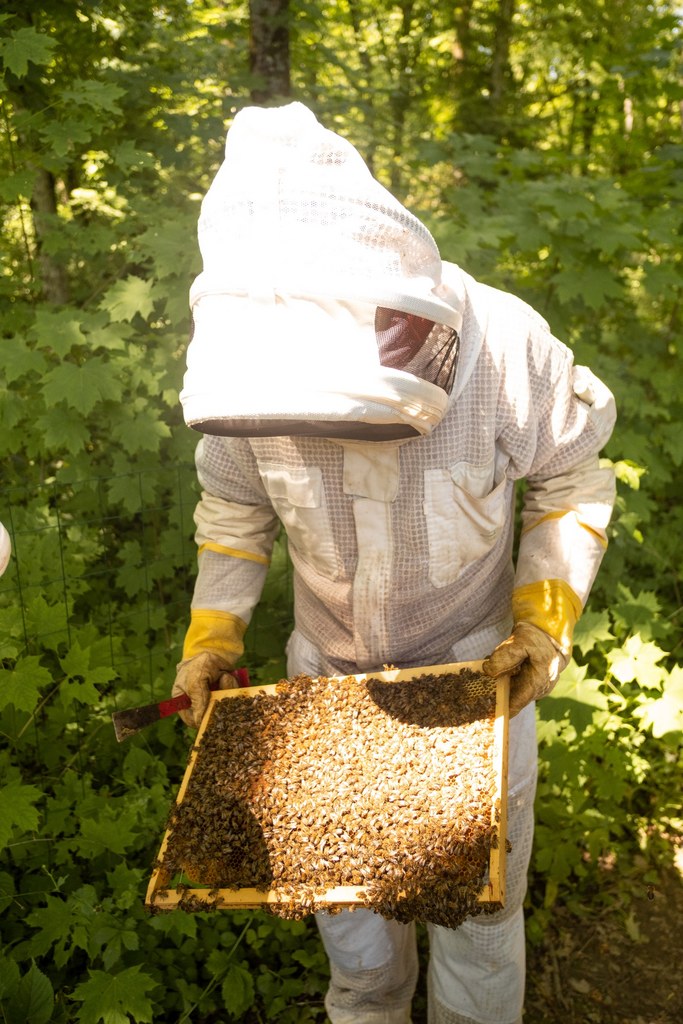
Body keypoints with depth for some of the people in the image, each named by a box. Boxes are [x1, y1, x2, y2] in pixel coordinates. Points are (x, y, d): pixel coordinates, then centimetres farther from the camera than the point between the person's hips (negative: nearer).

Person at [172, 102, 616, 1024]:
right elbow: (234, 508, -1)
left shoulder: (505, 346, -28)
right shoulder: (253, 355, -20)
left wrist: (546, 621, -19)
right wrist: (213, 636, -8)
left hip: (476, 665, -2)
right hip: (328, 668, 3)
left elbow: (573, 483, -10)